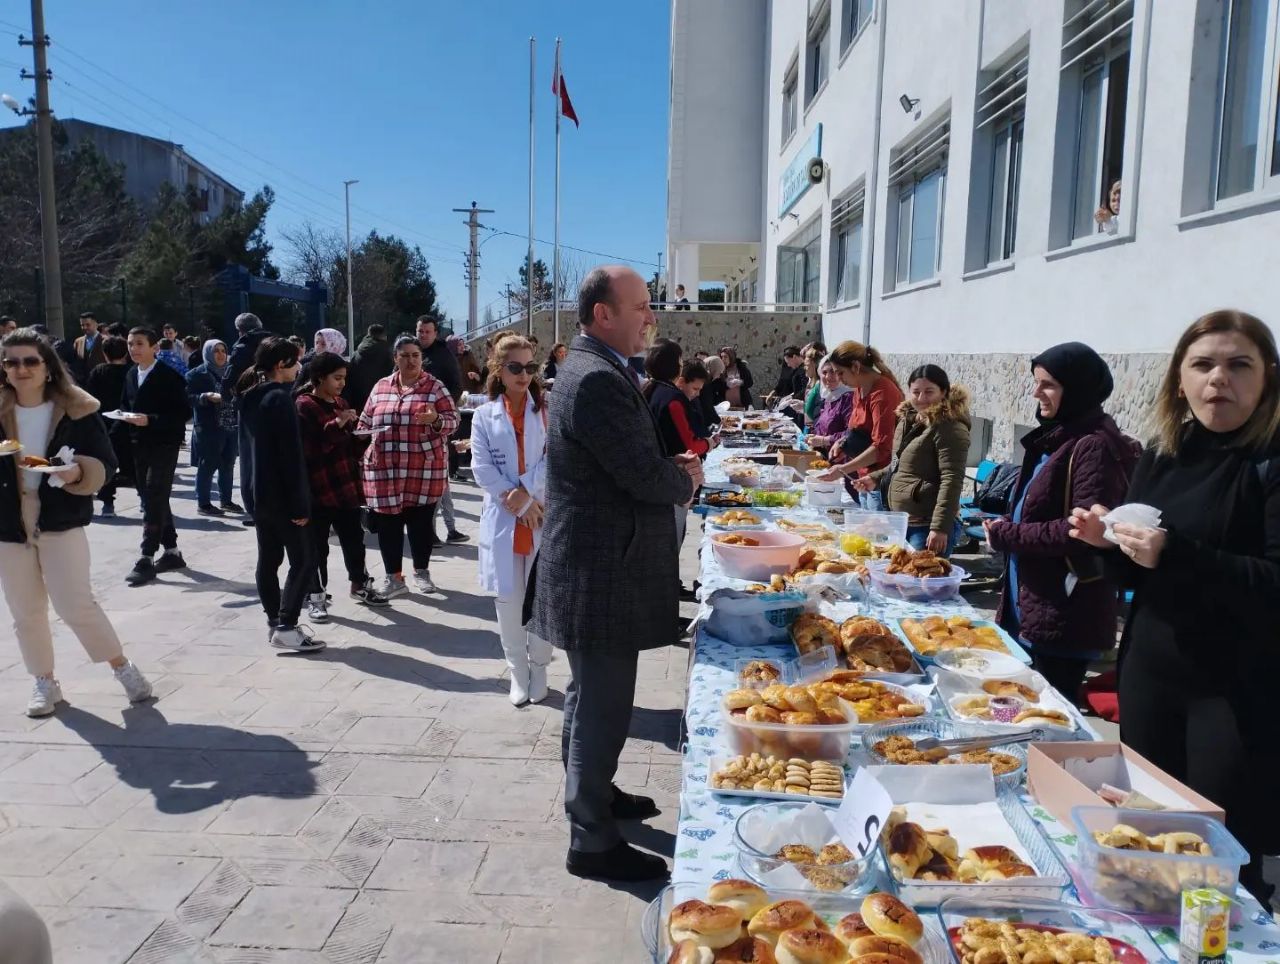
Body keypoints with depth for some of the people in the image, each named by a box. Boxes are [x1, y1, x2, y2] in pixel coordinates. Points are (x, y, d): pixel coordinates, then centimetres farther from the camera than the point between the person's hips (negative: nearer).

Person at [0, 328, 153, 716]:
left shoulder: (77, 409, -5)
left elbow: (105, 463, -5)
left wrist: (78, 472, -24)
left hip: (61, 522, -3)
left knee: (75, 605, -6)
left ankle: (122, 666, 12)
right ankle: (44, 682, 27)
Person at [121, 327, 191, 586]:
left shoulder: (169, 377, -11)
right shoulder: (130, 375, 12)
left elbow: (184, 413, -14)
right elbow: (127, 406, 21)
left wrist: (151, 420, -23)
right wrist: (127, 417, -2)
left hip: (164, 445, -8)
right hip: (139, 446, 8)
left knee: (154, 500, -10)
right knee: (152, 500, 13)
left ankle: (146, 559, -8)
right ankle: (171, 552, 23)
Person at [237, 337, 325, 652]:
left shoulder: (249, 397, 10)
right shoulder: (280, 398, -17)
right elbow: (291, 455, -19)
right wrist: (299, 503, -18)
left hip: (255, 490, 9)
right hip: (279, 493, -9)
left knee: (268, 558, 13)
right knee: (303, 559, -4)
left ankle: (275, 622, 19)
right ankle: (286, 627, -6)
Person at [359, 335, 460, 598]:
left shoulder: (434, 386, 1)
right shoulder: (381, 387, 10)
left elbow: (453, 420, -2)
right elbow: (365, 423, 17)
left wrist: (436, 420, -22)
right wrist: (366, 444, 1)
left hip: (424, 468, -2)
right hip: (385, 469, 2)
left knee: (421, 520, 5)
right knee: (388, 522, 3)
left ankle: (421, 572, 23)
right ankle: (394, 577, 13)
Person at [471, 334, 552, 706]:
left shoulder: (548, 410, 5)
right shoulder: (484, 415, 6)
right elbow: (482, 467, -2)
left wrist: (526, 492, -16)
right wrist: (517, 503, -11)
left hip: (545, 518, -1)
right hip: (502, 520, 1)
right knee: (508, 600, 6)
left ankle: (538, 669, 20)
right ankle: (518, 672, 20)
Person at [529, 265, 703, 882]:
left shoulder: (591, 370, 11)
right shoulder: (599, 379, -23)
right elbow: (648, 477, -24)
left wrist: (670, 468, 3)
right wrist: (688, 478, -4)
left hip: (592, 567, 11)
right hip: (601, 574, -11)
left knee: (591, 698, 24)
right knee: (602, 709, 3)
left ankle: (592, 794, 43)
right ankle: (592, 841, 18)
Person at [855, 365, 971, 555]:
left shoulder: (950, 427, -14)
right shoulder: (908, 419, 13)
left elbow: (951, 481, -21)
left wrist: (940, 527, -26)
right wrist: (876, 478, 14)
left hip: (927, 527, -9)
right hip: (900, 522, 9)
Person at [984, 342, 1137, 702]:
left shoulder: (1094, 446, -17)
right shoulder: (1056, 438, 12)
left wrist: (1005, 535, -15)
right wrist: (1004, 530, 3)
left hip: (1063, 618, -9)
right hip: (1029, 608, 9)